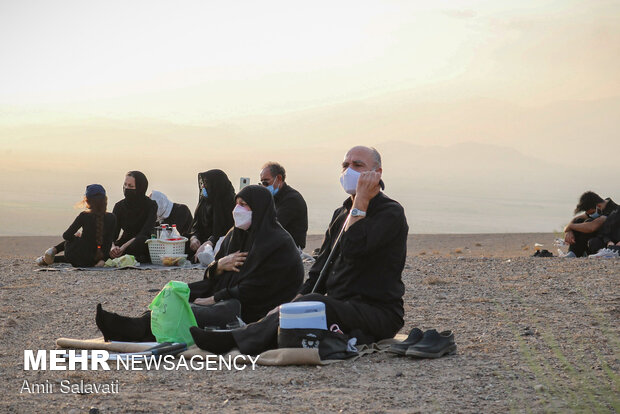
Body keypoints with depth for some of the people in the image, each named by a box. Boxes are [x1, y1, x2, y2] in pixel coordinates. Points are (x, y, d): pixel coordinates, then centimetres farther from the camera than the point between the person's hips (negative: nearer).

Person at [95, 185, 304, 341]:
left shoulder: (277, 243, -9)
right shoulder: (235, 235, 17)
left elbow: (253, 289, -15)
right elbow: (210, 277, 17)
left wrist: (213, 299, -14)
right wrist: (219, 266, -6)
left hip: (254, 310, -9)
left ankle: (138, 328, -51)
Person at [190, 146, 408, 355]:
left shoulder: (391, 213, -6)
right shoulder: (341, 213, 21)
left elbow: (353, 249, -24)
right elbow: (321, 268, 19)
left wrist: (361, 200, -14)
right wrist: (295, 303, 2)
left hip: (378, 312, -8)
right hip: (337, 305, 8)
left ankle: (233, 340, -41)